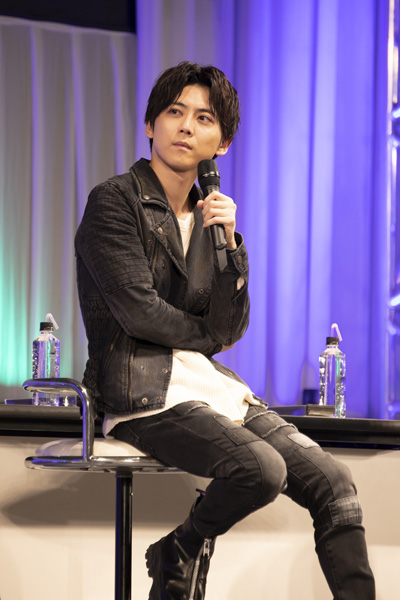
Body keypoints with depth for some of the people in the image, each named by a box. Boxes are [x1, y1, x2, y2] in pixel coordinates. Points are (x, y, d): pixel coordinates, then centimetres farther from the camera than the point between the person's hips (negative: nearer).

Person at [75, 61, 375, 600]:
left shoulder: (207, 217, 16)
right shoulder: (113, 202, -4)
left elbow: (229, 330, 7)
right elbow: (139, 311, -13)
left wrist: (228, 244, -6)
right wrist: (206, 336, 4)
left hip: (212, 386, 7)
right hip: (145, 394, -7)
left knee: (334, 482, -9)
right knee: (262, 468, -29)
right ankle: (179, 555, -1)